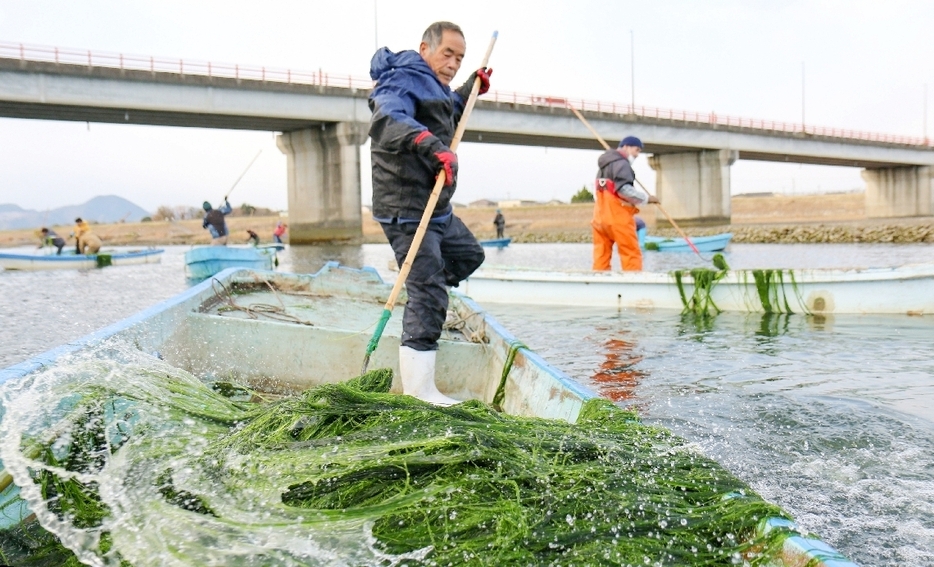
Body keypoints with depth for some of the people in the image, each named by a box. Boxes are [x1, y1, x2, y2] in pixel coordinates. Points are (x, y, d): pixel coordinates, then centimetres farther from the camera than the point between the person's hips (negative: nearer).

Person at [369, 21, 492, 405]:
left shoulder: (433, 86, 18)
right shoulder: (403, 81, -13)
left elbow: (449, 115, 42)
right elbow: (386, 121, -36)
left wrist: (471, 89, 28)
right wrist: (429, 143, -50)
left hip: (438, 210, 10)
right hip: (407, 211, -10)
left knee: (469, 255, 29)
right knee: (428, 296, -12)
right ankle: (418, 390, -9)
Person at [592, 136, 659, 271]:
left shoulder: (605, 165, 23)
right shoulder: (621, 163, -7)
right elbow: (624, 190, -19)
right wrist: (646, 198, -11)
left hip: (600, 215, 9)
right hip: (617, 216, -9)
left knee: (601, 255, 5)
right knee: (631, 254, -6)